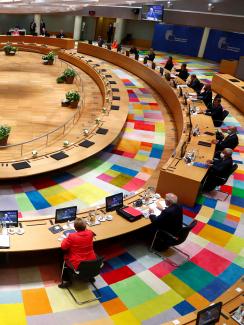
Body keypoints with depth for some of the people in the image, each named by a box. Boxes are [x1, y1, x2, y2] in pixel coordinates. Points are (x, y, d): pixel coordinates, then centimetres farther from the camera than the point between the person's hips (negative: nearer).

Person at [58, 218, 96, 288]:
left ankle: (66, 281, 30)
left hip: (77, 265, -4)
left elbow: (63, 247, -9)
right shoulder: (90, 233, -11)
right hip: (92, 263, 4)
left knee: (65, 259, 25)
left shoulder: (72, 236, -23)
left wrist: (66, 238, 5)